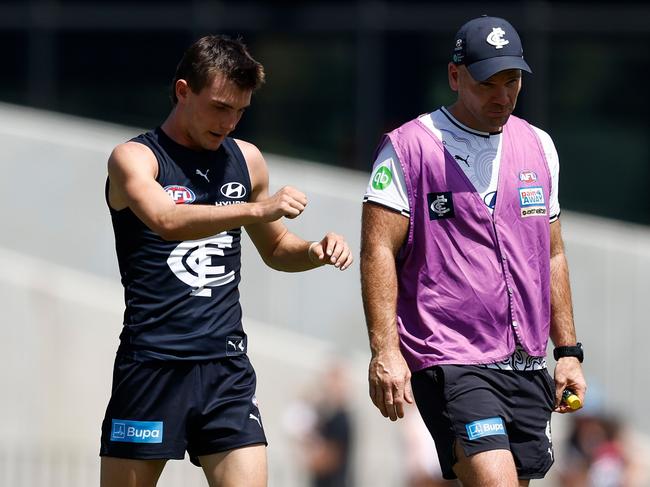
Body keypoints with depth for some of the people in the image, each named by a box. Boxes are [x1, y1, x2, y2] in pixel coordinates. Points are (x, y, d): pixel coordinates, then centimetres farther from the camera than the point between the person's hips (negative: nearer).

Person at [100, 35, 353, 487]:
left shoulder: (246, 160, 14)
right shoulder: (135, 158, -4)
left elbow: (274, 249, 28)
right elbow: (167, 221, -26)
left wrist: (314, 252, 6)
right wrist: (258, 209, -37)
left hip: (226, 365, 4)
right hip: (153, 361, -4)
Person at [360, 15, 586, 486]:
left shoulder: (539, 146, 15)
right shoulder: (408, 147, -3)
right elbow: (379, 251, -7)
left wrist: (568, 351, 18)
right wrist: (385, 350, -16)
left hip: (527, 368, 6)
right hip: (449, 363, -6)